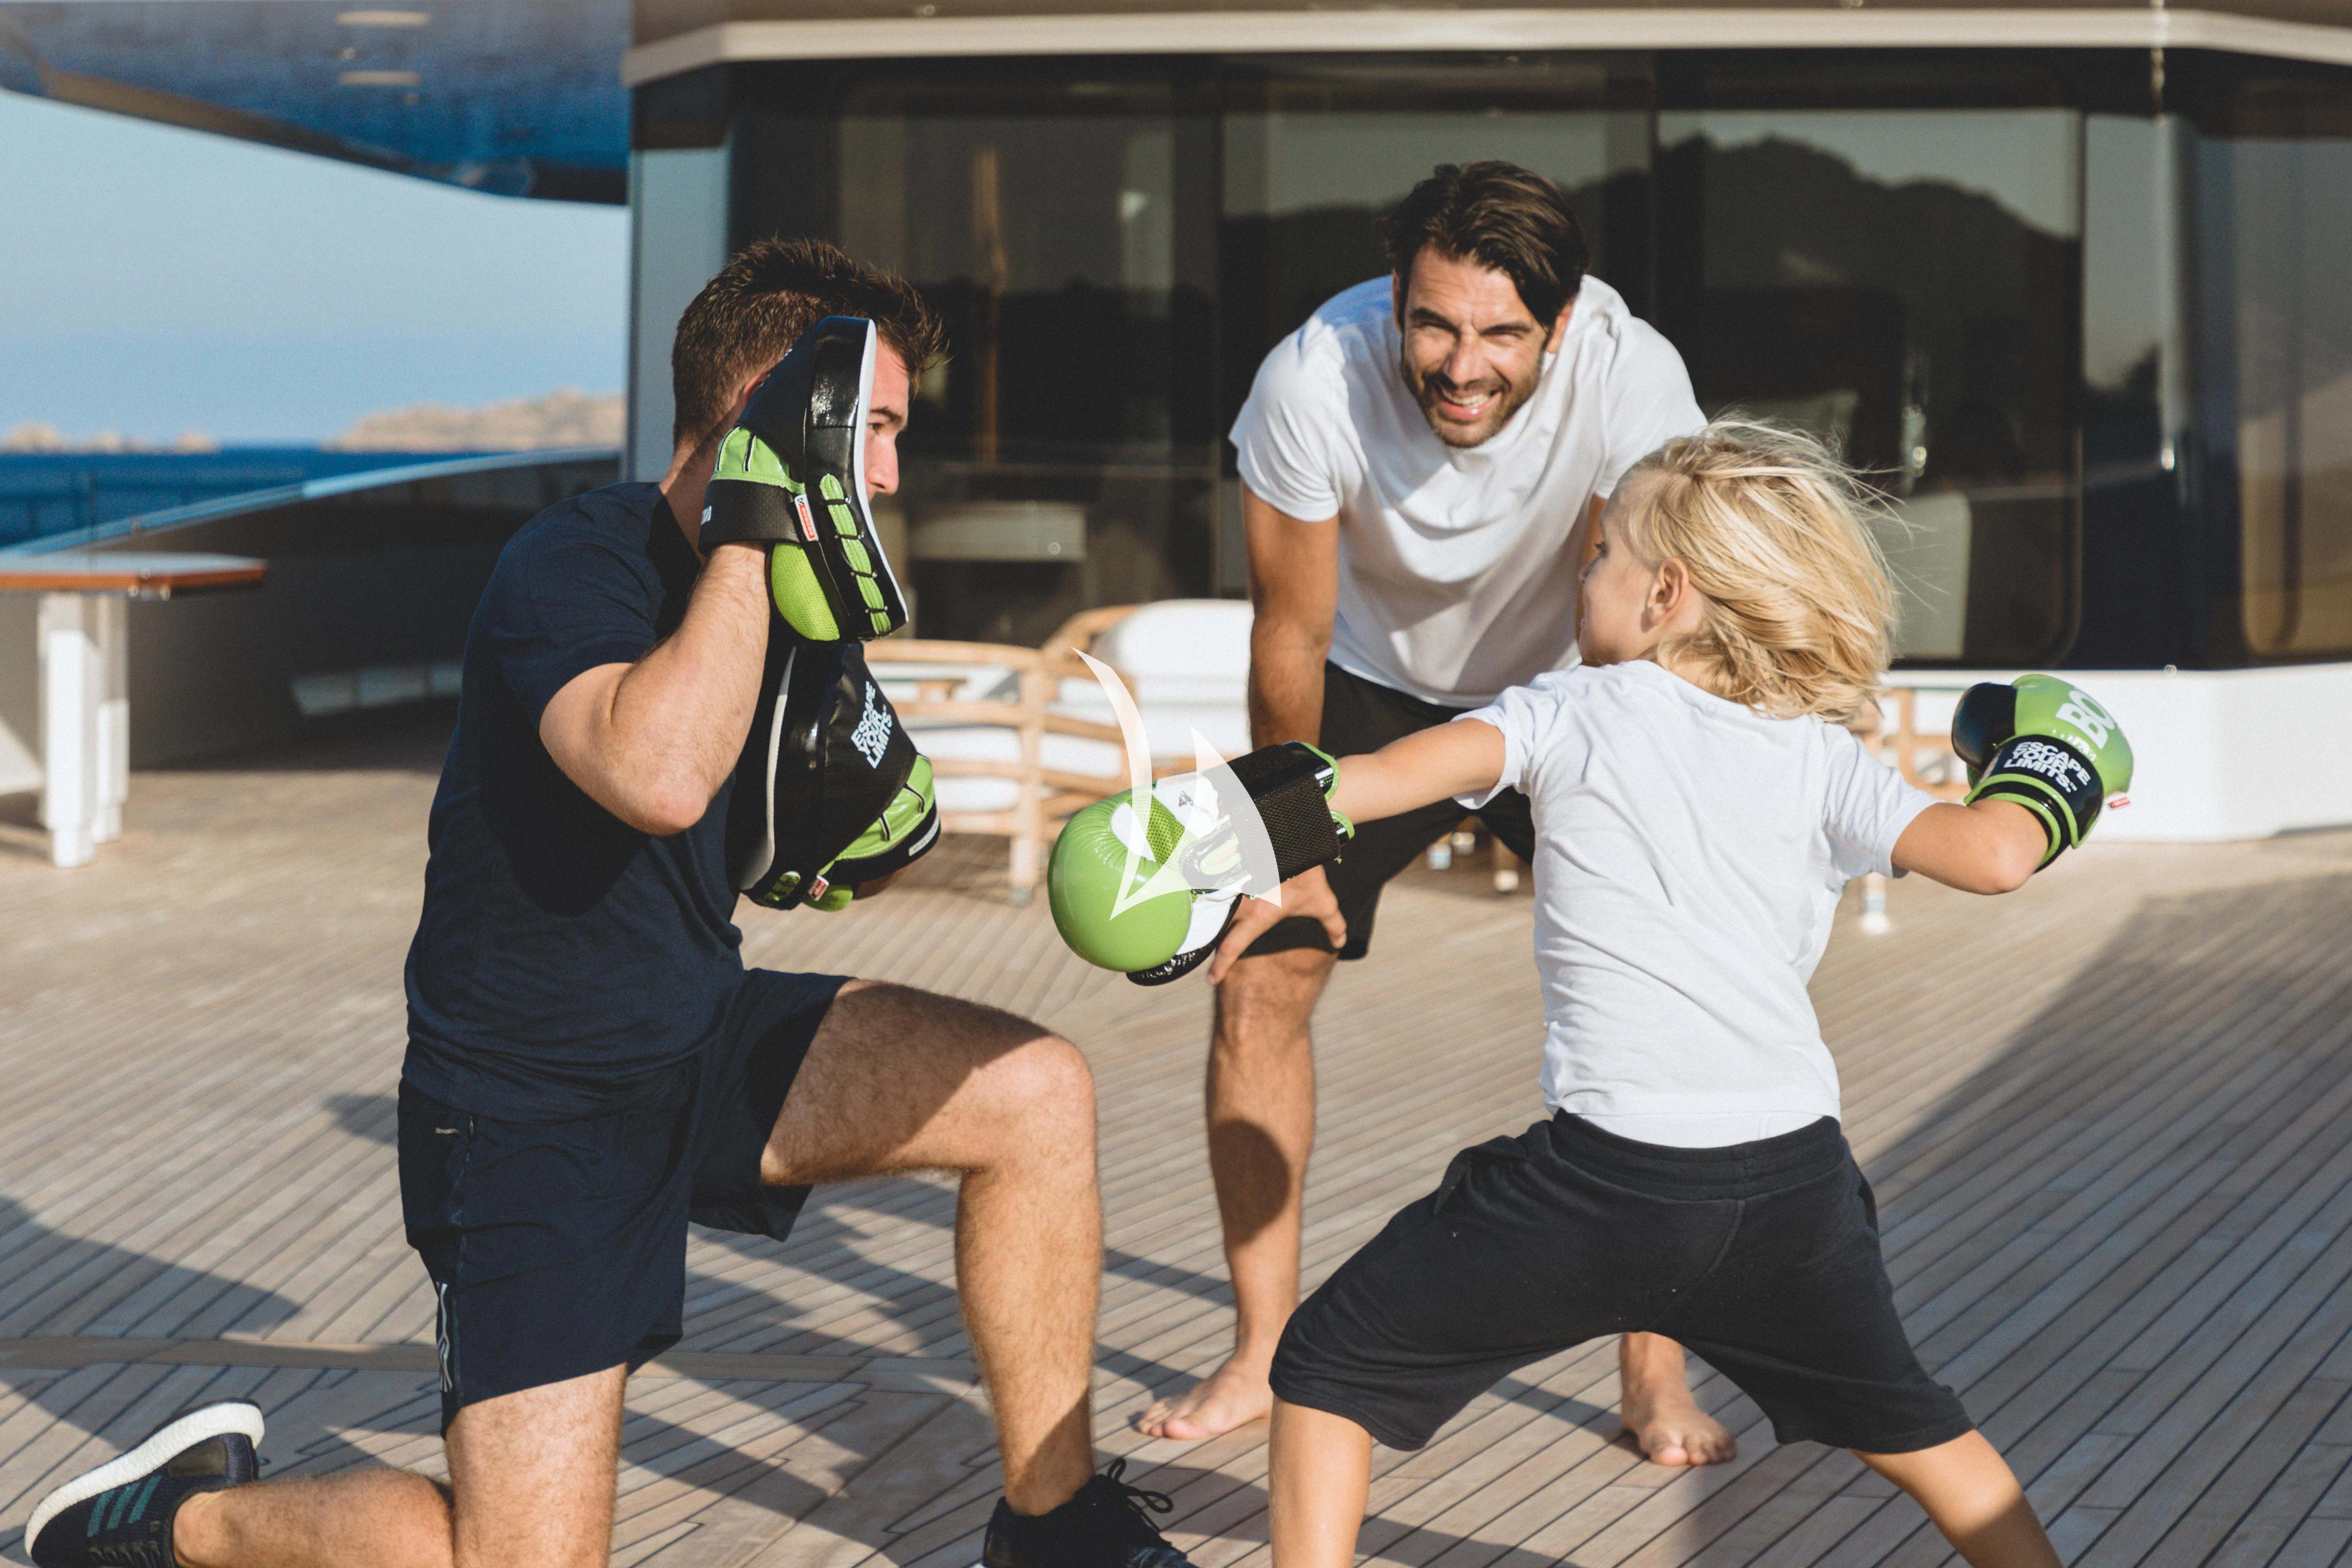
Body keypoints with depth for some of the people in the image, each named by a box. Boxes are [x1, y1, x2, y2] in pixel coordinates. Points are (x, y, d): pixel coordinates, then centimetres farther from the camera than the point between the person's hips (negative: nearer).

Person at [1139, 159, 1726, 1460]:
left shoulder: (1633, 378, -33)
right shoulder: (1313, 381, -31)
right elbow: (1291, 637, -17)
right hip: (1374, 687, 1)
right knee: (1255, 978, -7)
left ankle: (1656, 1376, -2)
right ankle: (1264, 1353, 7)